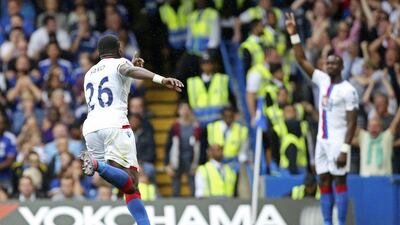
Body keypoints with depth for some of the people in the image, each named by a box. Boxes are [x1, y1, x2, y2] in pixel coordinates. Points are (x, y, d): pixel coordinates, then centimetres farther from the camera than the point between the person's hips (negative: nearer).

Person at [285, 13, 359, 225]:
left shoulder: (348, 90, -11)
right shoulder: (323, 80, 9)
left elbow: (352, 122, -13)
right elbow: (302, 60, 9)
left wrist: (345, 150, -20)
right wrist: (294, 35, 0)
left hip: (338, 142, -7)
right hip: (322, 140, 7)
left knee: (339, 182, -5)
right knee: (324, 182, 6)